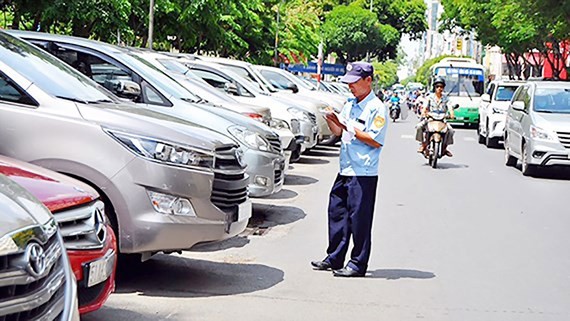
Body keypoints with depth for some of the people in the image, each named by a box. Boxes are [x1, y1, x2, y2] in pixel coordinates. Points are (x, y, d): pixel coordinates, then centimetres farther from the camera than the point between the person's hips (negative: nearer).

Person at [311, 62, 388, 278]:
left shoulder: (376, 108, -11)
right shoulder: (349, 104, 14)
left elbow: (376, 141, -18)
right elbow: (338, 132, 20)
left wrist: (351, 129, -20)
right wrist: (331, 120, 1)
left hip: (364, 174, -8)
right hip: (345, 170, 8)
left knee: (359, 218, -2)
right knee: (336, 212, 13)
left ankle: (358, 264, 6)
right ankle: (334, 258, 24)